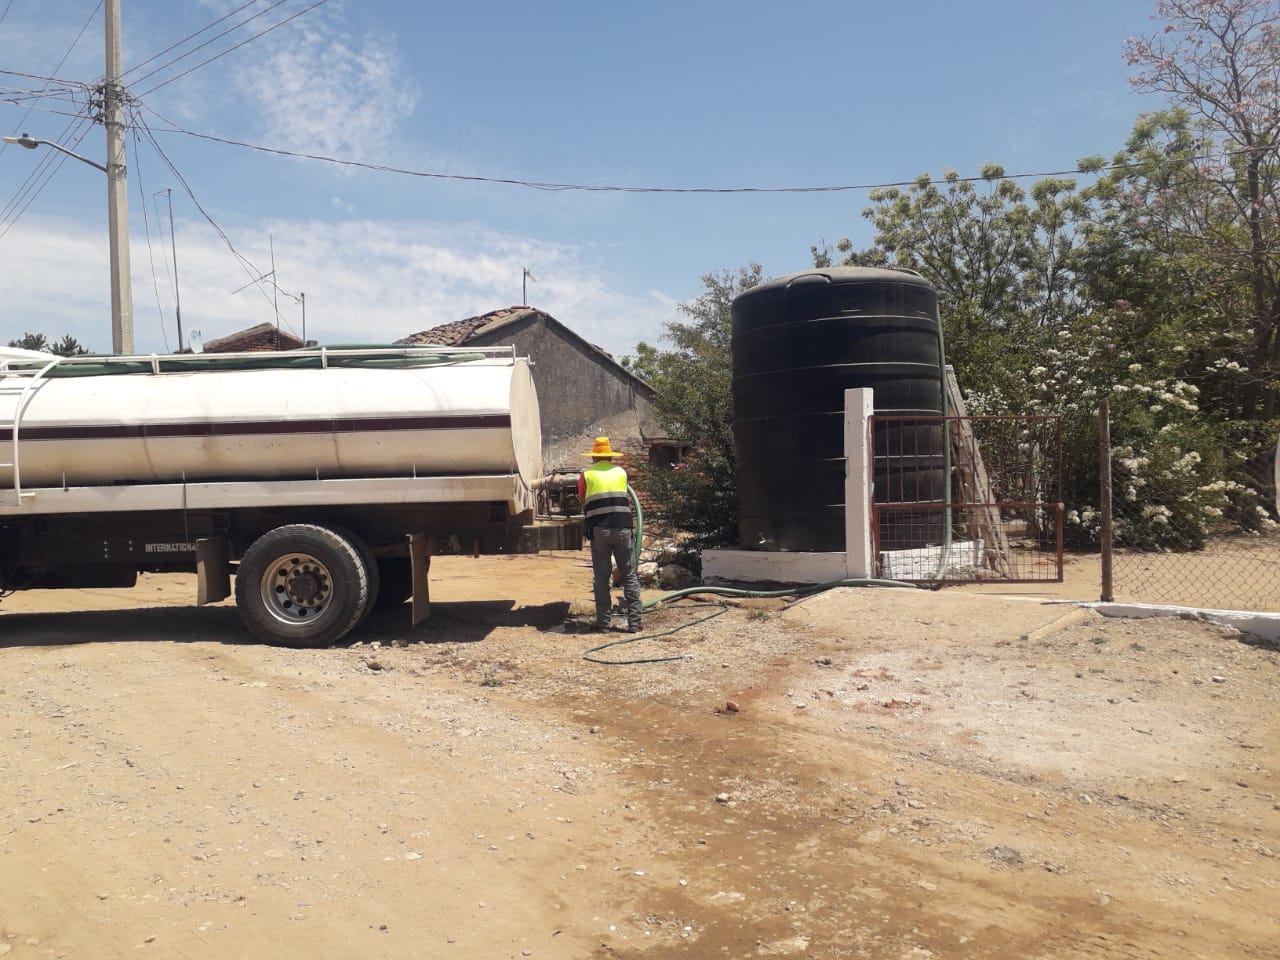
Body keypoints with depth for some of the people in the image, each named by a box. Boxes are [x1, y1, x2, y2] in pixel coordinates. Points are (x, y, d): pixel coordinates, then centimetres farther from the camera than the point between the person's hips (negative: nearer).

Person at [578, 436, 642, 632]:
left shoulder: (586, 475, 7)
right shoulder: (621, 472, 12)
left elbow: (582, 500, 19)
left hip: (599, 530, -1)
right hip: (622, 527, 1)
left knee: (601, 577, 8)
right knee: (630, 576, 6)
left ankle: (604, 621, 9)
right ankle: (634, 622, 5)